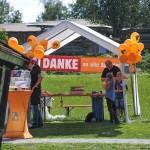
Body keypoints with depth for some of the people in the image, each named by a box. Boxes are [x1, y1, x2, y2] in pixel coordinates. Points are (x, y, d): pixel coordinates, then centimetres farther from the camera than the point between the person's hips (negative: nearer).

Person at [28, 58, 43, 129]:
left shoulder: (36, 70, -13)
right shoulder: (33, 70, 16)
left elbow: (40, 77, -30)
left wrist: (35, 86, -24)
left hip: (36, 90, -10)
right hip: (34, 91, 10)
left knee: (34, 107, -8)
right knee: (35, 108, 14)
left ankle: (35, 124, -6)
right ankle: (40, 123, 19)